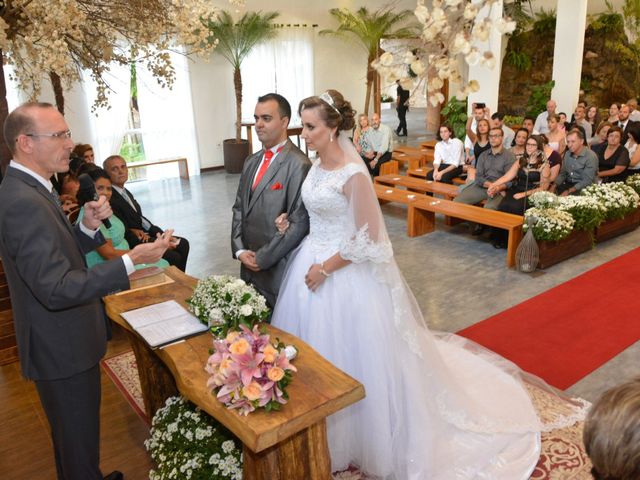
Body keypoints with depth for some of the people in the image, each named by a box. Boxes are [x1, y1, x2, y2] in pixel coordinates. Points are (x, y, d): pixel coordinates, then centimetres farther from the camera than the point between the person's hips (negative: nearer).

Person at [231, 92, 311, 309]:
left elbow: (299, 223, -18)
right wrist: (240, 250, 1)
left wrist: (262, 258, -13)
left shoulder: (298, 164, -15)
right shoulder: (252, 161, 12)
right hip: (250, 265, 7)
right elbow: (239, 208, 14)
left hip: (278, 270, -7)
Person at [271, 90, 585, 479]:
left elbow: (366, 239, -22)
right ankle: (322, 432, 44)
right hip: (315, 264, 9)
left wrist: (326, 269, -17)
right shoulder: (319, 164, 4)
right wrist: (290, 224, 3)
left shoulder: (353, 174, -23)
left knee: (350, 356, 7)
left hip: (347, 273, -9)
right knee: (316, 353, 20)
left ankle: (364, 439, 33)